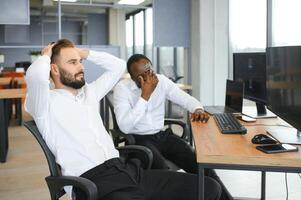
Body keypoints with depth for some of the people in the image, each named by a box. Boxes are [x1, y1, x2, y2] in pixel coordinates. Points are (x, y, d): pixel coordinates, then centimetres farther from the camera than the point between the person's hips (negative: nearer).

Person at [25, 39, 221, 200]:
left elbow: (118, 66, 31)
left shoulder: (89, 92, 24)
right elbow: (36, 75, -20)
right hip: (94, 182, -7)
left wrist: (86, 53, 24)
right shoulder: (47, 101, 2)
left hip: (127, 169, 8)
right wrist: (46, 55, 2)